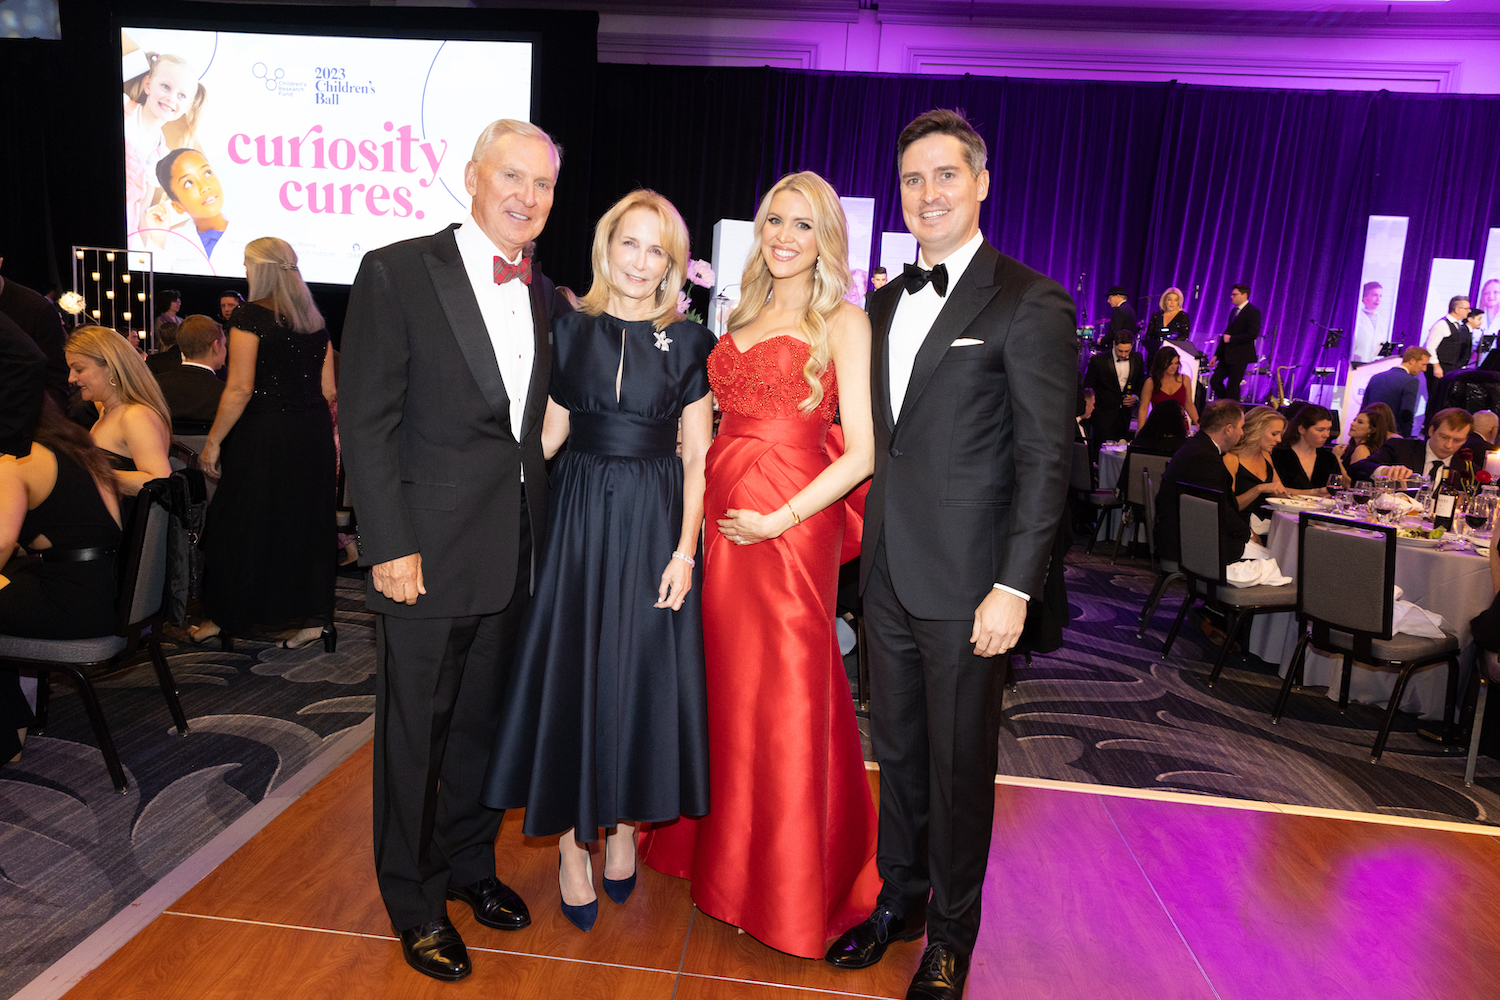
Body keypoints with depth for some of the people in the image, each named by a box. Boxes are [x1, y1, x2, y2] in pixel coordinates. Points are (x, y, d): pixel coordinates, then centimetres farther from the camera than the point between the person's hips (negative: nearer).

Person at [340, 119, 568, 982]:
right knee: (417, 732, 10)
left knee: (486, 720, 19)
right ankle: (415, 902, 30)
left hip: (517, 553, 5)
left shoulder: (547, 298, 10)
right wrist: (389, 545, -15)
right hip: (430, 550, -5)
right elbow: (368, 421, -11)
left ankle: (470, 863, 40)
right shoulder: (397, 272, -7)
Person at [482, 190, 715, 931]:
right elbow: (549, 433, 8)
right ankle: (572, 843, 21)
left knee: (642, 675, 7)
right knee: (572, 671, 4)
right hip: (579, 516, 1)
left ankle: (623, 826, 28)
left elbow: (697, 457, -1)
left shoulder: (688, 342, 1)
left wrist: (685, 549, -8)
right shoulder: (570, 328, 5)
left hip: (655, 522, -1)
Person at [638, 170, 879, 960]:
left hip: (791, 527, -6)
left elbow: (862, 451, -12)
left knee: (781, 697, 3)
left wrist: (778, 520, -16)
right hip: (718, 516, 6)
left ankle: (787, 889, 25)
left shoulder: (843, 322, -4)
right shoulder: (743, 318, 15)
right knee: (720, 685, 15)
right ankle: (717, 847, 37)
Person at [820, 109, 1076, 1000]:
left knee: (959, 767, 9)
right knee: (897, 752, 18)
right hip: (887, 576, 6)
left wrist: (1014, 589, -16)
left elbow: (1046, 460, -12)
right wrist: (869, 544, 7)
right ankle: (899, 900, 39)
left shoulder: (1031, 303, -8)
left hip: (965, 585, -6)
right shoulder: (887, 300, 13)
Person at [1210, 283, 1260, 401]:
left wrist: (1231, 338, -14)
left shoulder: (1253, 311, -10)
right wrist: (1217, 355, 15)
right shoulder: (1234, 311, 16)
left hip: (1240, 356, -8)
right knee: (1215, 380, 4)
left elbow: (1252, 334, -19)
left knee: (1232, 386, -6)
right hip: (1227, 356, 8)